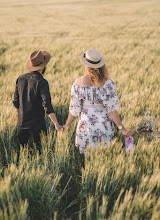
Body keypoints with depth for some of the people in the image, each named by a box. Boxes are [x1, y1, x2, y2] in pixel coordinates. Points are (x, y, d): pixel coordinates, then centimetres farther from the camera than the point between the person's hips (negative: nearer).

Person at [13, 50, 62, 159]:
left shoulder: (21, 79, 3)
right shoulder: (41, 82, -16)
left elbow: (16, 102, 10)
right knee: (42, 151, 7)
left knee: (20, 150, 16)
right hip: (37, 124, -6)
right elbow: (47, 106, -24)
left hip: (22, 123, 6)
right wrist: (56, 124, -24)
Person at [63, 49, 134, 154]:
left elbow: (74, 108, -2)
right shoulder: (106, 83, -17)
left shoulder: (78, 83, -12)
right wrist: (122, 128, -7)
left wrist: (67, 124, 14)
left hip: (86, 126, 1)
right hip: (104, 126, -1)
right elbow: (111, 108, -15)